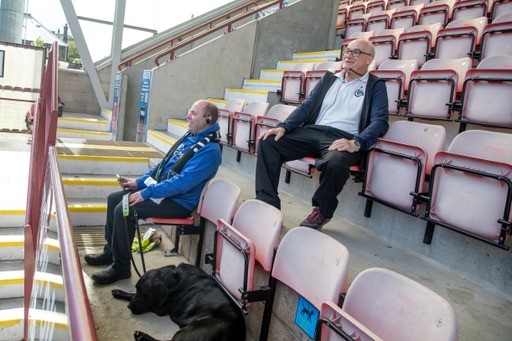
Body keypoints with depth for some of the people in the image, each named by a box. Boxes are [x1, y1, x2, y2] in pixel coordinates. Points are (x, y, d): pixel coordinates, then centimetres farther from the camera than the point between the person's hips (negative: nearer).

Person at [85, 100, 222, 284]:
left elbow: (183, 182, -28)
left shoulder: (209, 150, -20)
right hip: (159, 188, 10)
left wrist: (146, 193, -26)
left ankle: (121, 267, -6)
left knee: (124, 210, -22)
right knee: (114, 199, 7)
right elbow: (164, 165, 19)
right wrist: (138, 182, 11)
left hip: (178, 203, -10)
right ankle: (110, 251, 21)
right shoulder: (189, 137, 11)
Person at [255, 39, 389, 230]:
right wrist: (283, 127, -2)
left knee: (334, 162, -39)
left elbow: (380, 121, -5)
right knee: (268, 142, -16)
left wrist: (356, 143, -24)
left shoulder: (375, 86, 9)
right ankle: (268, 202, -14)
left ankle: (321, 211, -11)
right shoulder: (329, 79, 22)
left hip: (343, 138, -4)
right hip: (312, 131, 5)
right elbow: (306, 107, 16)